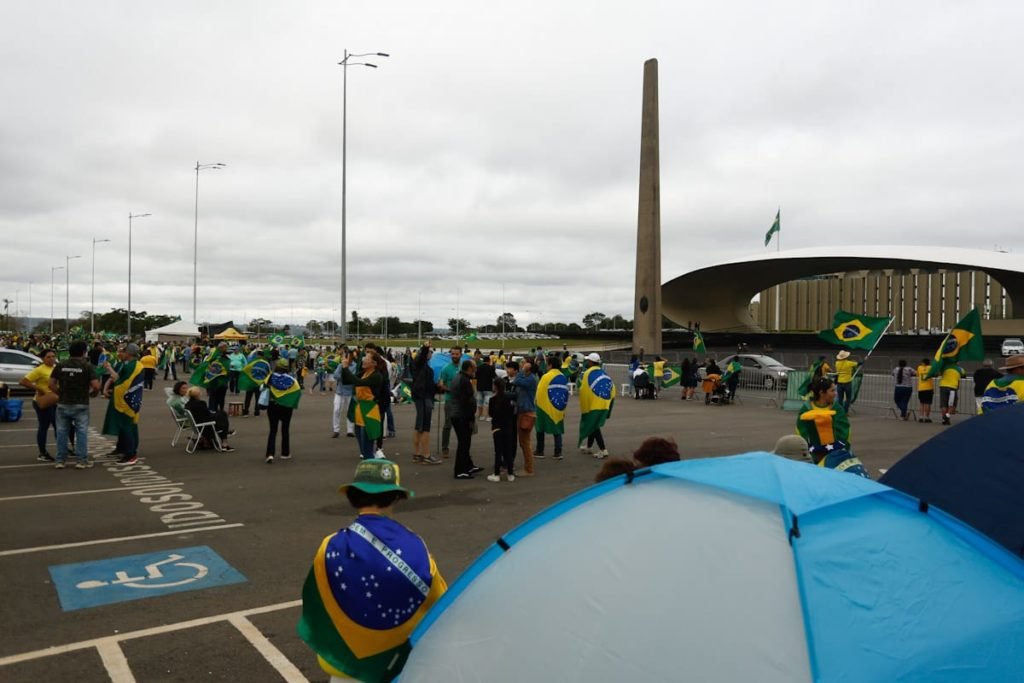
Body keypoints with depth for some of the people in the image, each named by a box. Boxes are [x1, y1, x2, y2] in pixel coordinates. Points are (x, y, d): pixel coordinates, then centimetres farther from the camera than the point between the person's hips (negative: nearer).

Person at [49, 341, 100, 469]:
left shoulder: (60, 366, 1)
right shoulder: (87, 366, -9)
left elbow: (51, 384, 1)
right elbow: (96, 386, -15)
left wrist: (60, 394, 14)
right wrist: (92, 393, 5)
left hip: (63, 404, 3)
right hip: (80, 404, -3)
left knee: (62, 432, 10)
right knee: (81, 432, 4)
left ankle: (60, 460, 15)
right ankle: (81, 460, 7)